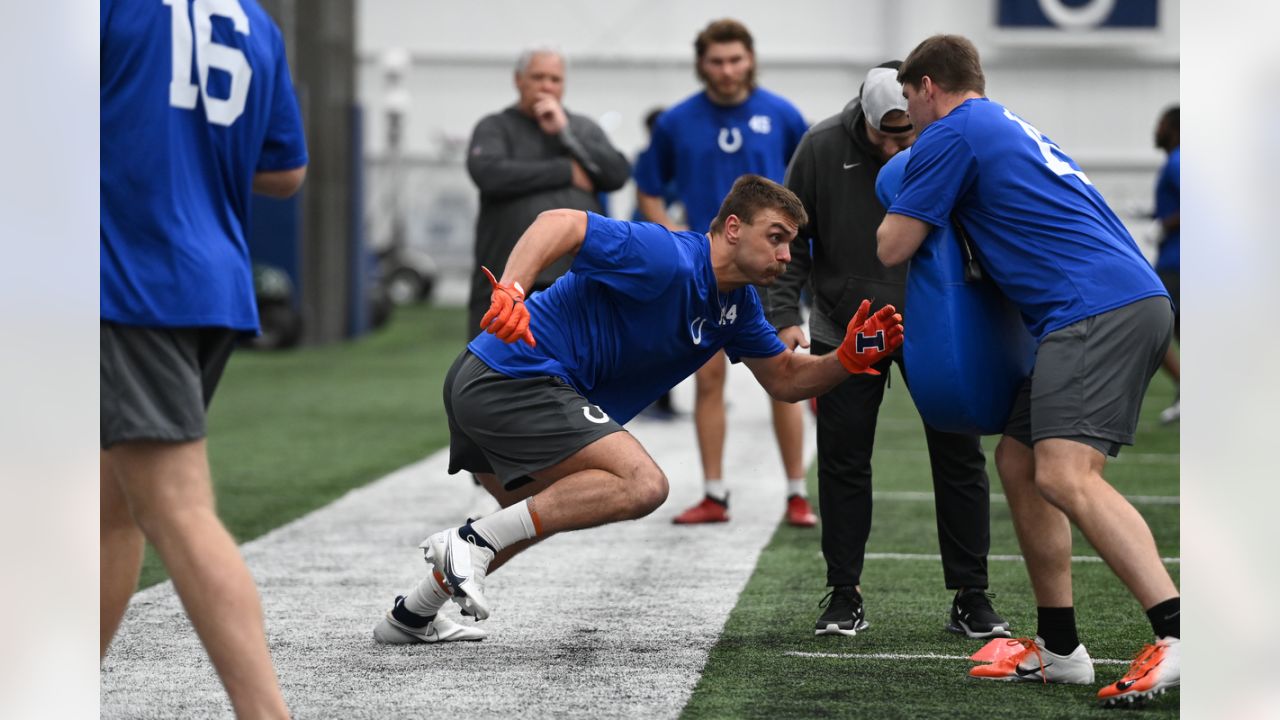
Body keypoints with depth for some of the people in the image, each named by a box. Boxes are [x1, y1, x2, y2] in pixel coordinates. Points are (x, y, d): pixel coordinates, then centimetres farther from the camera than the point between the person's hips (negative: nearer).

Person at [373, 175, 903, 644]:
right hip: (519, 376, -11)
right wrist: (511, 291, -41)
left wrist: (849, 358, 2)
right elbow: (562, 223, -26)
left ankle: (412, 613, 44)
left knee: (536, 515, 33)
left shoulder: (737, 304, 13)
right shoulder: (668, 259, -18)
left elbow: (785, 379, 20)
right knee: (642, 485, -22)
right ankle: (473, 541, -18)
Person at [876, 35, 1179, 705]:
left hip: (1098, 307, -10)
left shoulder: (950, 135, 1)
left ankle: (1178, 636, -35)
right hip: (1131, 302, 10)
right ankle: (1059, 649, 17)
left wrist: (901, 208, 23)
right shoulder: (1012, 128, 29)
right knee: (1018, 461, 15)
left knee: (1065, 473, -22)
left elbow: (892, 248, 2)